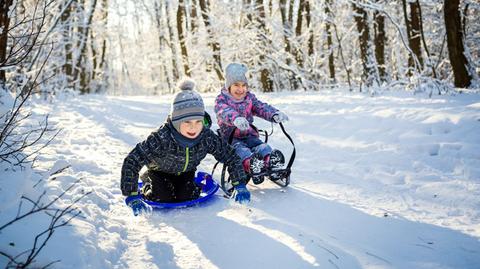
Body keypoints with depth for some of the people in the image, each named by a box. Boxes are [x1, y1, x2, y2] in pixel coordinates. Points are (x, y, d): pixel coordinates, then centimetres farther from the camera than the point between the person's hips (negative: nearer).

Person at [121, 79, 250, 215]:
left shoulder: (207, 137, -34)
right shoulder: (161, 138, -44)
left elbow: (231, 156, -21)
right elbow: (131, 162, -43)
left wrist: (240, 186, -26)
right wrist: (132, 196, -46)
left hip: (186, 171, 2)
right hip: (160, 171, -2)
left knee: (187, 199, -9)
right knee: (163, 199, -11)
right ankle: (147, 184, 21)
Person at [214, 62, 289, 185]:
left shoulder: (250, 98, 11)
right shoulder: (221, 100, -6)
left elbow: (262, 107, -4)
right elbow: (225, 112, -29)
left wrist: (275, 114, -28)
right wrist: (236, 119, -54)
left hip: (249, 135, 5)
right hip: (230, 137, -5)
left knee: (262, 146, -24)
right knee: (240, 149, -35)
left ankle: (272, 162, -50)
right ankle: (250, 165, -62)